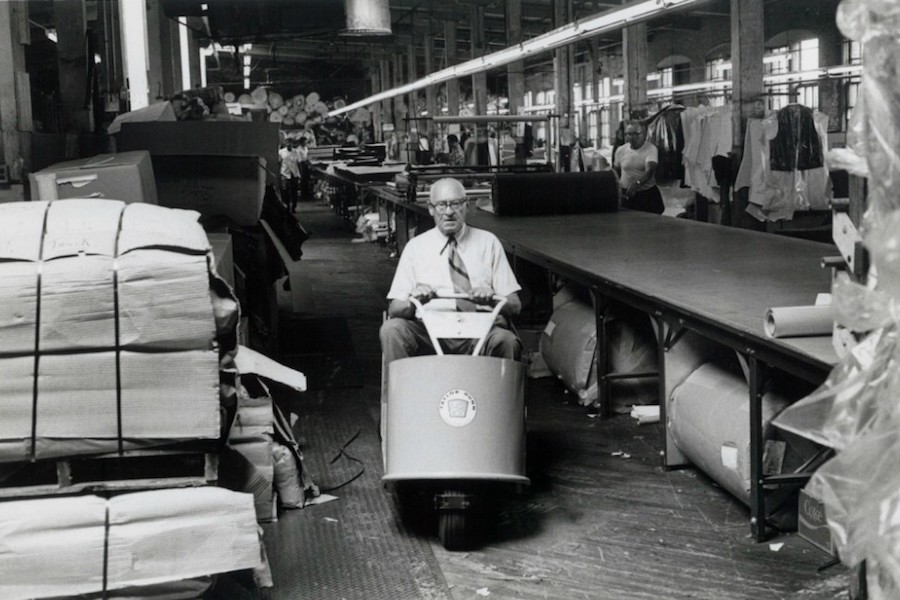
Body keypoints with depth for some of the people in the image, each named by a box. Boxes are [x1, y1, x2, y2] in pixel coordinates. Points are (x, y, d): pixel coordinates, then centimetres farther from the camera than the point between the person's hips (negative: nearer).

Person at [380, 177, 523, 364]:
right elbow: (394, 309, 6)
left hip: (480, 330, 0)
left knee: (506, 340, -33)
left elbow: (515, 305, 8)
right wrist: (412, 302, -17)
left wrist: (492, 299, -15)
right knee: (391, 329, -29)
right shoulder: (416, 247, 13)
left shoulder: (488, 242, 13)